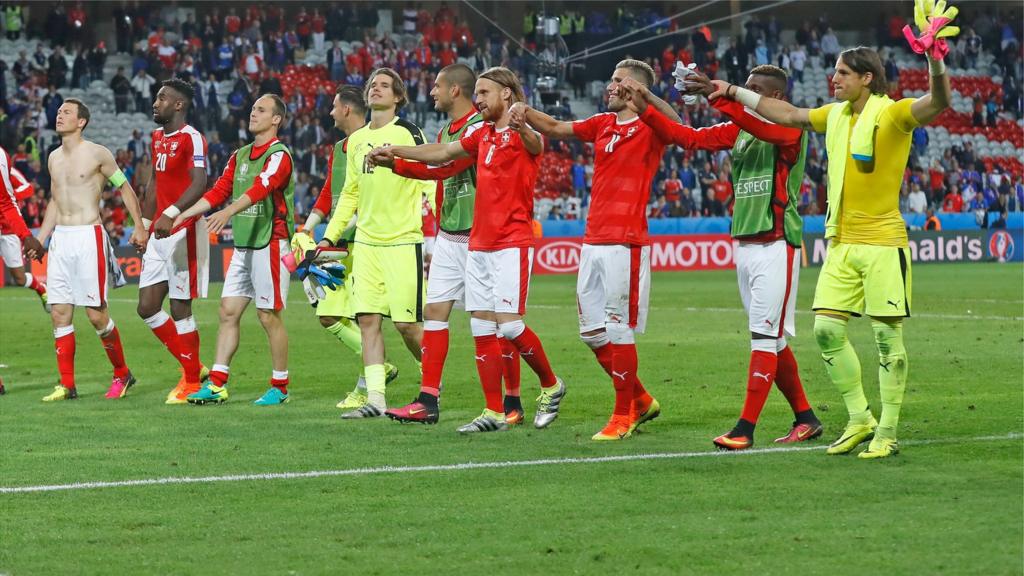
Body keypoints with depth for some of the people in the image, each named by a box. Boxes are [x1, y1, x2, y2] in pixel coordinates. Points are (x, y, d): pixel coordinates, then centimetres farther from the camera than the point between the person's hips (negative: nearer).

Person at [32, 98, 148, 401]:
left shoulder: (97, 154, -5)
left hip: (89, 237, -6)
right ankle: (67, 385, 4)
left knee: (96, 314, -7)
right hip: (60, 239, 6)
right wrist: (39, 240, 20)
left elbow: (125, 188, 2)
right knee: (59, 313, 0)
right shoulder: (54, 158, 14)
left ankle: (122, 373, 11)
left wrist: (140, 226, -4)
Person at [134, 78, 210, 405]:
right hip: (160, 233, 9)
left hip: (184, 231, -9)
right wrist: (145, 224, 23)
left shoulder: (192, 139, -12)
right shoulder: (156, 138, 15)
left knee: (180, 309, -4)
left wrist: (172, 214, -36)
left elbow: (199, 184, -25)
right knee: (147, 308, 6)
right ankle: (190, 365, 19)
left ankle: (192, 381, 7)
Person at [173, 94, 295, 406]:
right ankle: (217, 384, 5)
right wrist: (185, 215, 7)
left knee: (269, 315, -3)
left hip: (270, 243, -8)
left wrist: (228, 213, -40)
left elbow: (259, 189, -26)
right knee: (228, 311, 4)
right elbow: (219, 191, 17)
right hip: (242, 245, 8)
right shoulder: (239, 156, 16)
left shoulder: (279, 155, -10)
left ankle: (279, 387, 6)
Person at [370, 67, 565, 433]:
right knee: (481, 328, 4)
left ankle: (551, 386, 10)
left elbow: (536, 145, -32)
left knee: (509, 324, -13)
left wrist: (523, 128, -55)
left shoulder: (520, 134, -9)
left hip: (511, 243, -8)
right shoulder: (483, 134, 16)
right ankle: (494, 413, 6)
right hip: (479, 244, 8)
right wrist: (396, 152, 26)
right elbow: (443, 153, 29)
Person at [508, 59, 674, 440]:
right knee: (591, 332, 9)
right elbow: (557, 128, 20)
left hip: (625, 244, -8)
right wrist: (526, 113, 2)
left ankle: (624, 416, 5)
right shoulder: (603, 125, 16)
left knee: (619, 330, -5)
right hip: (593, 242, 8)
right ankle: (641, 400, 23)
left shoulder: (649, 129, -5)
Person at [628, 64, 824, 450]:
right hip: (744, 244, 8)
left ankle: (745, 429, -10)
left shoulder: (791, 129, -8)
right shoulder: (736, 130, 14)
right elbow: (687, 137, 10)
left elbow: (762, 127, -29)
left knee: (766, 337, -8)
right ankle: (805, 418, 20)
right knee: (772, 339, 11)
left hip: (776, 245, -8)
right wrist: (645, 110, -1)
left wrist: (718, 97, -38)